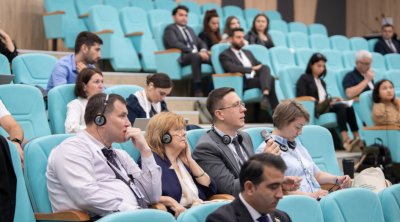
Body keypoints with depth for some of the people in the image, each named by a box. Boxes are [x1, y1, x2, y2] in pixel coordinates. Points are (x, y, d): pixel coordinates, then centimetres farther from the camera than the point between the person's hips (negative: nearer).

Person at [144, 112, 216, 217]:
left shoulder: (183, 160, 22)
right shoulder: (152, 160, 0)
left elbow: (210, 189, 16)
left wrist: (189, 160, 13)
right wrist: (170, 201, -26)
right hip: (179, 215, -7)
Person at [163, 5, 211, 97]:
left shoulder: (190, 29, 28)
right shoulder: (170, 29, 4)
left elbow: (200, 43, 20)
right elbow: (175, 44, -13)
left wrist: (203, 51, -6)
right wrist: (194, 52, -21)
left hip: (197, 55, 7)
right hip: (180, 57, -7)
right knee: (195, 56, -40)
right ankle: (197, 89, -41)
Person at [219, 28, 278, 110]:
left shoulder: (247, 52, 28)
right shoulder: (225, 55, 3)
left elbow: (259, 65, 22)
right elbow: (232, 68, -15)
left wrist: (260, 68, -3)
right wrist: (252, 69, -16)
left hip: (256, 79, 7)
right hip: (243, 83, -7)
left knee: (265, 67, -26)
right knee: (270, 79, -27)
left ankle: (266, 94, -44)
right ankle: (275, 109, -31)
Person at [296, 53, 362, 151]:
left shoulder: (322, 81, 30)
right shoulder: (304, 79, 8)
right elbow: (301, 98, -6)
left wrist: (331, 100, 1)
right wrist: (318, 103, -16)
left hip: (324, 106, 6)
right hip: (312, 108, -6)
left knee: (348, 107, -23)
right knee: (342, 107, -31)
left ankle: (357, 138, -36)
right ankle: (345, 140, -45)